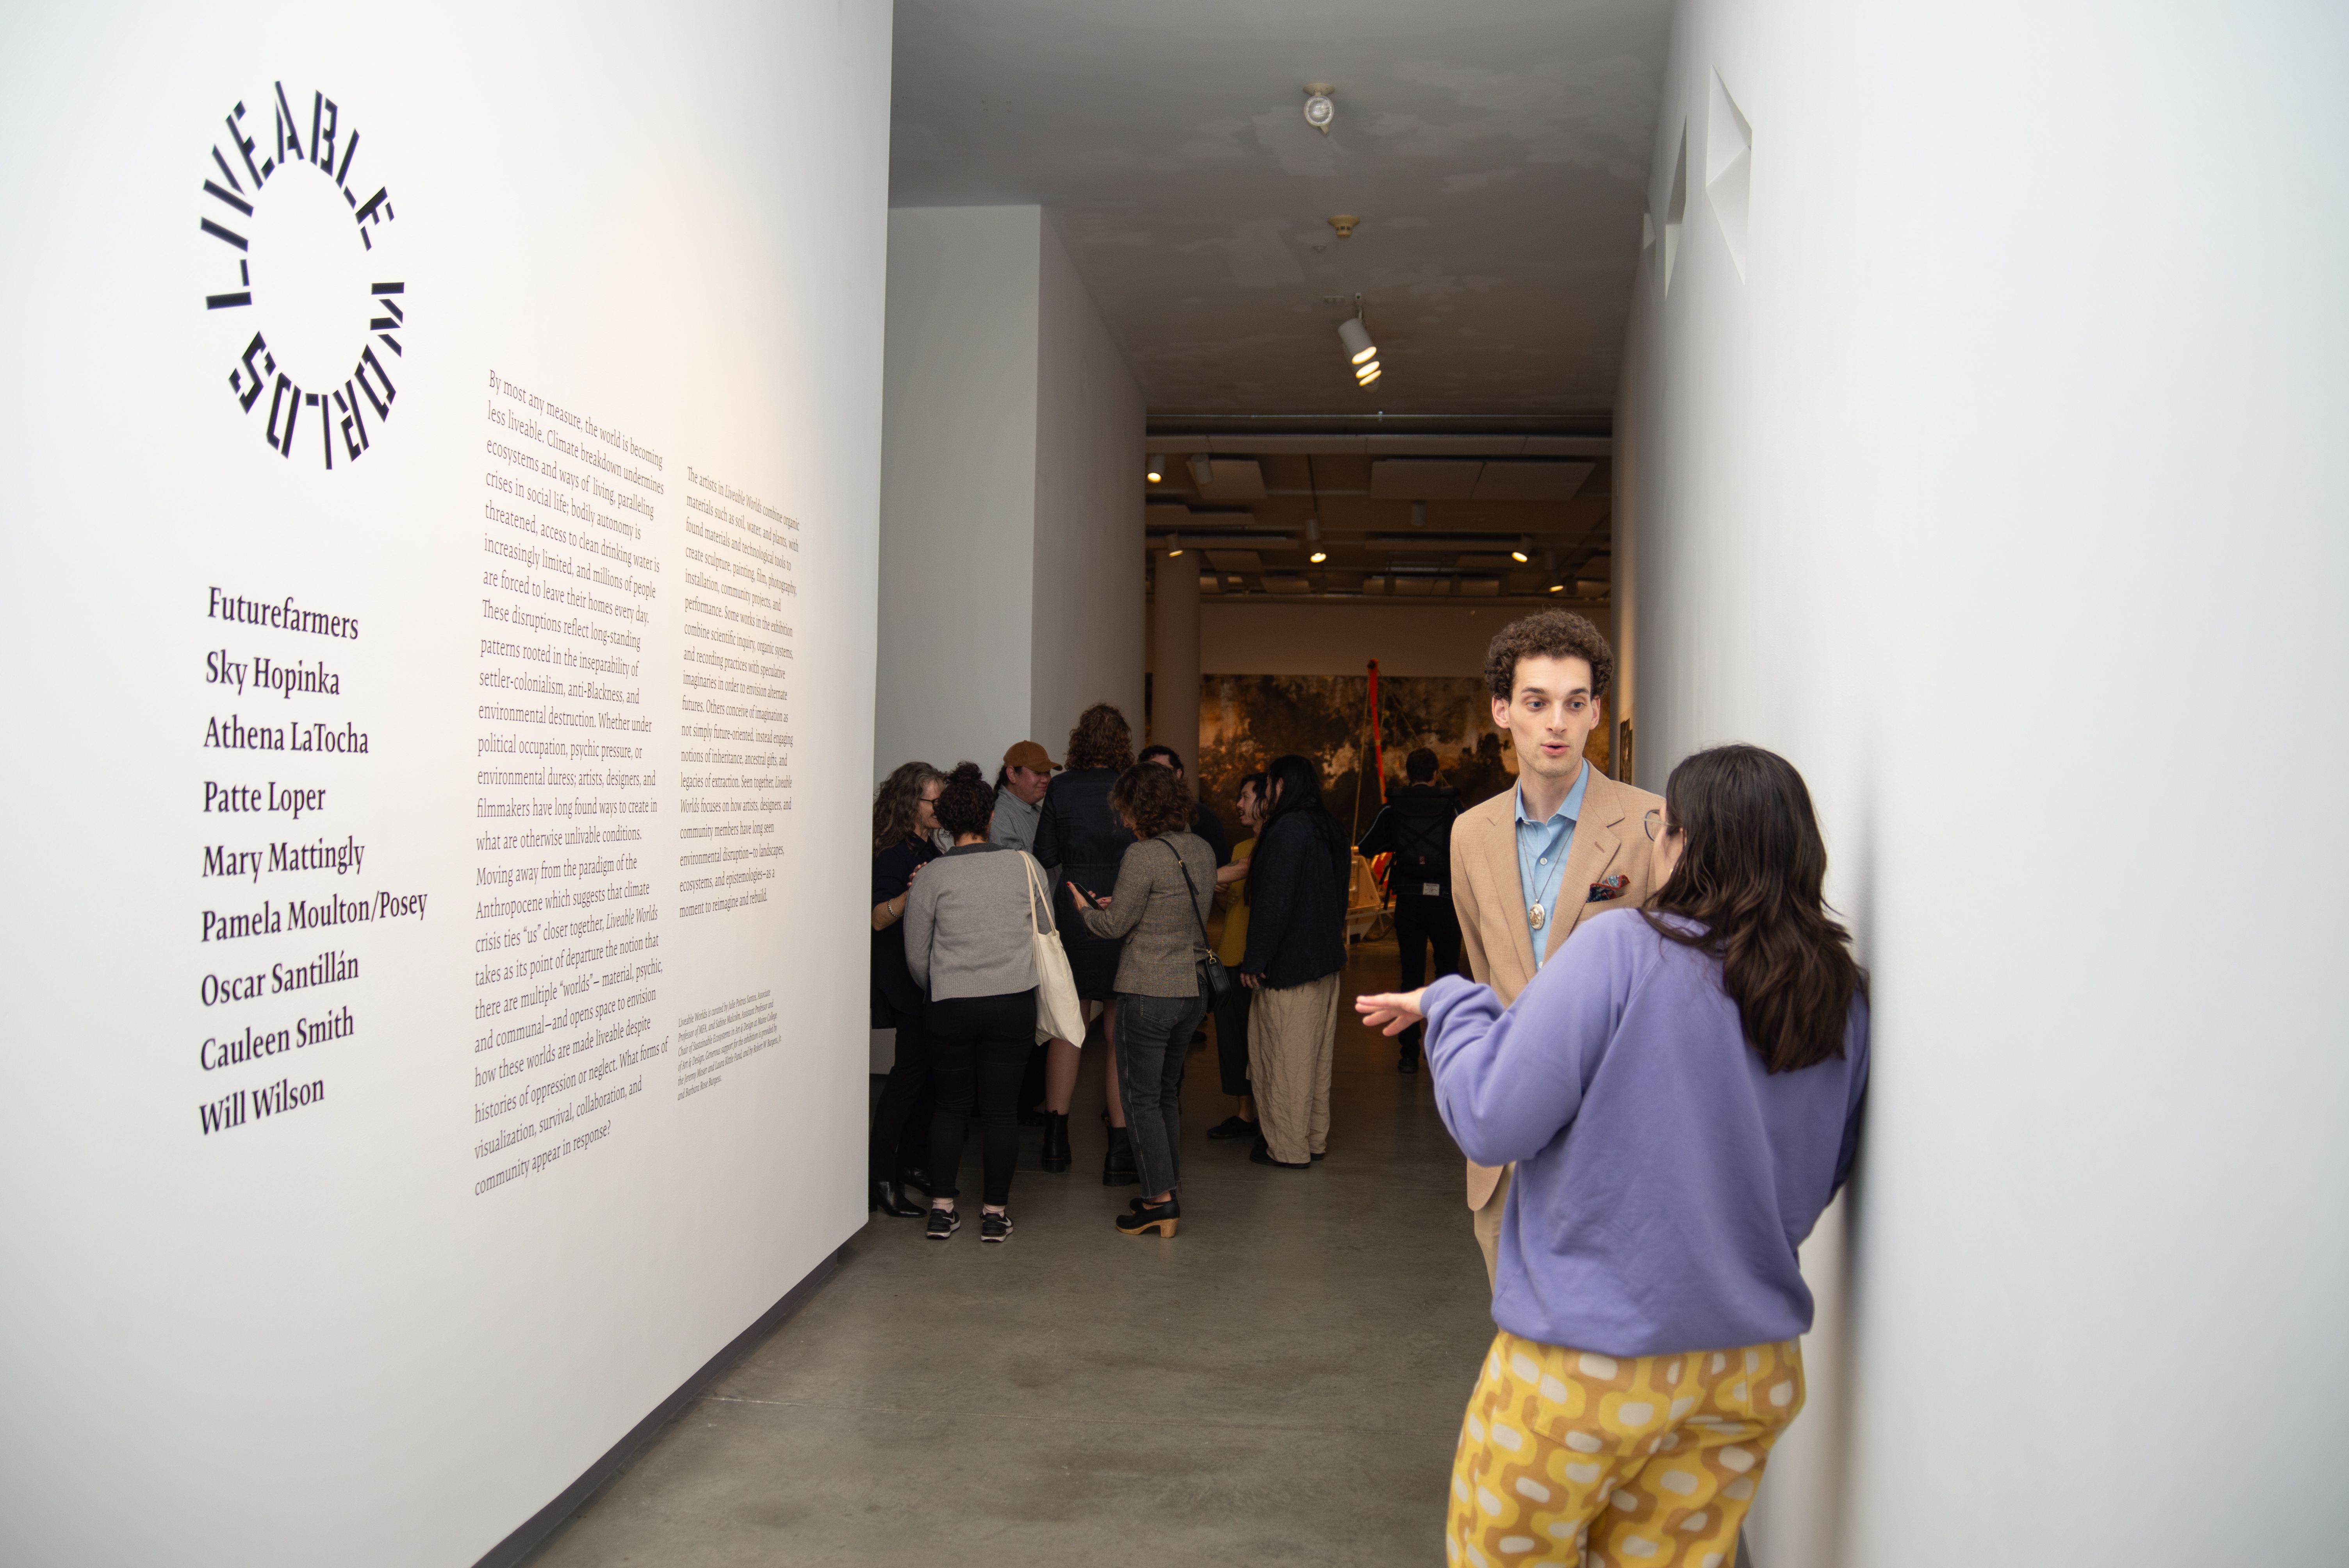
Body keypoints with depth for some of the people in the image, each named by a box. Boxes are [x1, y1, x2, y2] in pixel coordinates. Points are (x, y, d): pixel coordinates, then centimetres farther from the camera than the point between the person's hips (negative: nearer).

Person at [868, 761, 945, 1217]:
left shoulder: (930, 850, 13)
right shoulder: (894, 855, -13)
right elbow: (879, 919, -21)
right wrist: (911, 893, -34)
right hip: (905, 982, -9)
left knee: (929, 1071, 12)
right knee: (911, 1071, -9)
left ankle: (913, 1164, 22)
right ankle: (883, 1179, -5)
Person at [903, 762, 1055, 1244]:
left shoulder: (932, 877, -5)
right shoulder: (1025, 866, -3)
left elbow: (917, 956, 2)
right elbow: (1046, 931, 9)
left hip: (950, 1006, 0)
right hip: (1014, 1004, 1)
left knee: (950, 1107, 13)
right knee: (1002, 1109, 8)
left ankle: (942, 1207, 12)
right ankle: (995, 1212, 12)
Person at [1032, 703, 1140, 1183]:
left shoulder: (1061, 789, -4)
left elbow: (1046, 854, -1)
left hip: (1072, 914, 1)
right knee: (1120, 1035, 5)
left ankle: (1056, 1138, 20)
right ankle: (1120, 1151, 7)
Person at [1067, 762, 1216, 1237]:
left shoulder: (1143, 855, -17)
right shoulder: (1202, 850, 7)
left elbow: (1116, 925, -11)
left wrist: (1086, 908, 10)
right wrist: (1117, 904, 18)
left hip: (1148, 992, -8)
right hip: (1193, 988, 8)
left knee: (1141, 1097, 2)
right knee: (1167, 1092, 18)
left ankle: (1160, 1202, 2)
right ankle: (1166, 1188, 24)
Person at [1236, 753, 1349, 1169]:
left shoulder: (1287, 830, -17)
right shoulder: (1330, 831, 11)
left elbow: (1273, 901, -19)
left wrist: (1254, 960, -14)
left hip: (1290, 963, -9)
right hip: (1327, 959, 9)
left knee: (1284, 1055, -1)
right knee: (1316, 1053, 15)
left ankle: (1288, 1147, 5)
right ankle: (1315, 1139, 23)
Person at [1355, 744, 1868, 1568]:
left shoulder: (1623, 949, -18)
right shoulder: (1842, 994, 0)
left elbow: (1494, 1121, -18)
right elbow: (1819, 1179, 12)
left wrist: (1449, 1004, -3)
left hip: (1592, 1359, -5)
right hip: (1754, 1366, 6)